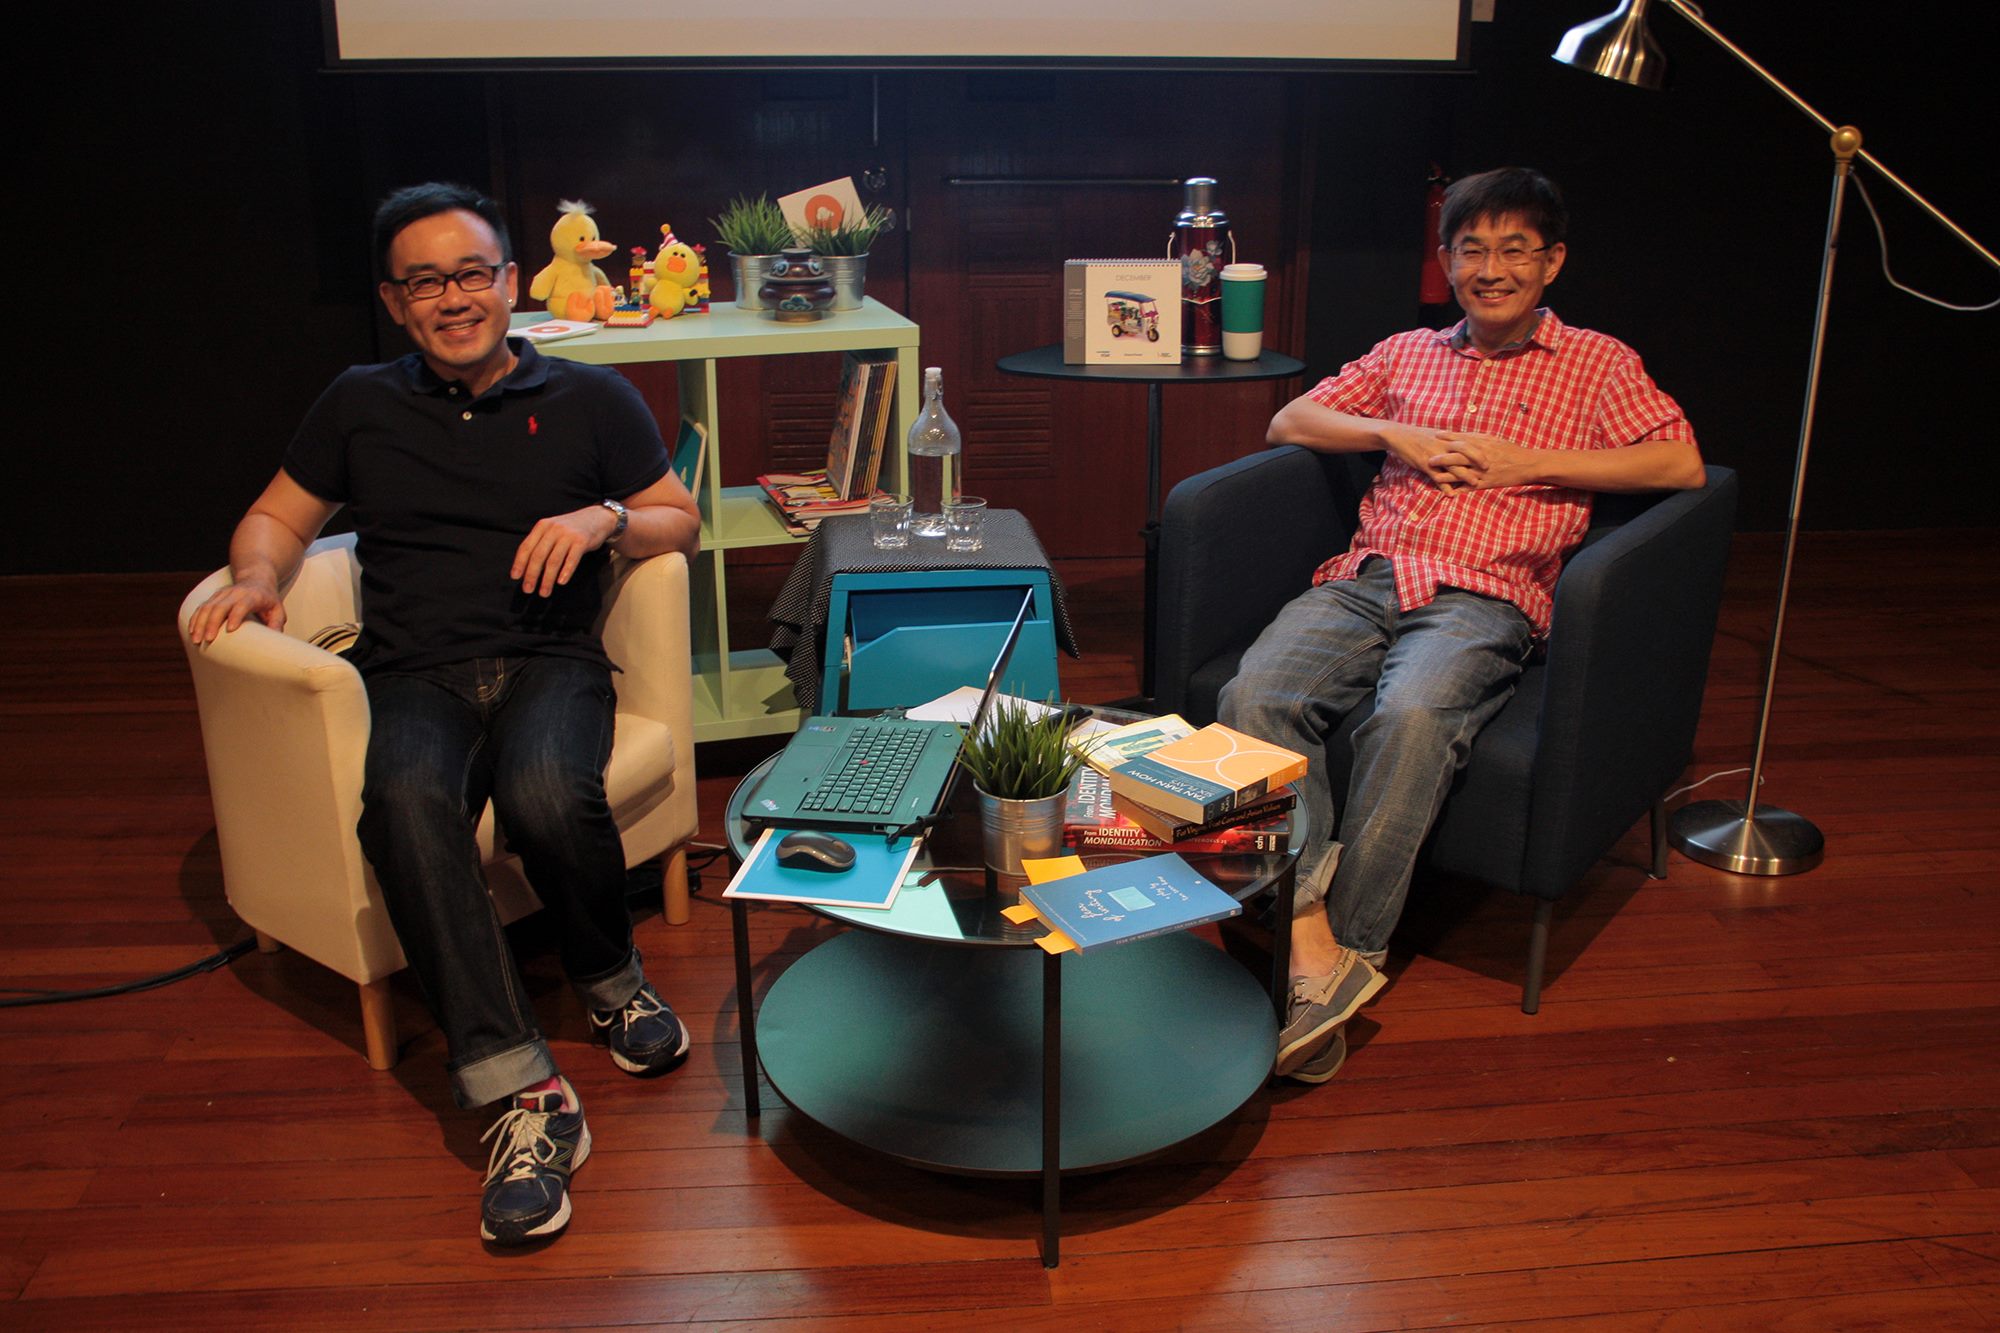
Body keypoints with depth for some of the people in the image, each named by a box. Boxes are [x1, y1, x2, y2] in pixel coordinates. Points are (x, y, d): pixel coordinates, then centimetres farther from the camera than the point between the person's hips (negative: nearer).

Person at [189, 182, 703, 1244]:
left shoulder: (589, 399, 15)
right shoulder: (360, 405, 19)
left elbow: (680, 522, 16)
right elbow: (278, 515, 24)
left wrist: (605, 519, -5)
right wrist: (258, 575, 2)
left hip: (550, 659, -1)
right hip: (413, 676, 1)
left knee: (548, 795, -36)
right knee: (405, 804, -35)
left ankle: (611, 983, -4)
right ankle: (526, 1096, -35)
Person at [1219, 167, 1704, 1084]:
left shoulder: (1596, 362, 18)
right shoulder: (1408, 354, 27)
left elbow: (1683, 464, 5)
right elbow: (1288, 422, 23)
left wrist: (1529, 463, -2)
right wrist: (1392, 435, 6)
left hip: (1482, 602, -3)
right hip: (1366, 582, 3)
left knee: (1411, 720, -37)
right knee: (1254, 697, -29)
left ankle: (1347, 956, -29)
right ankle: (1317, 954, -33)